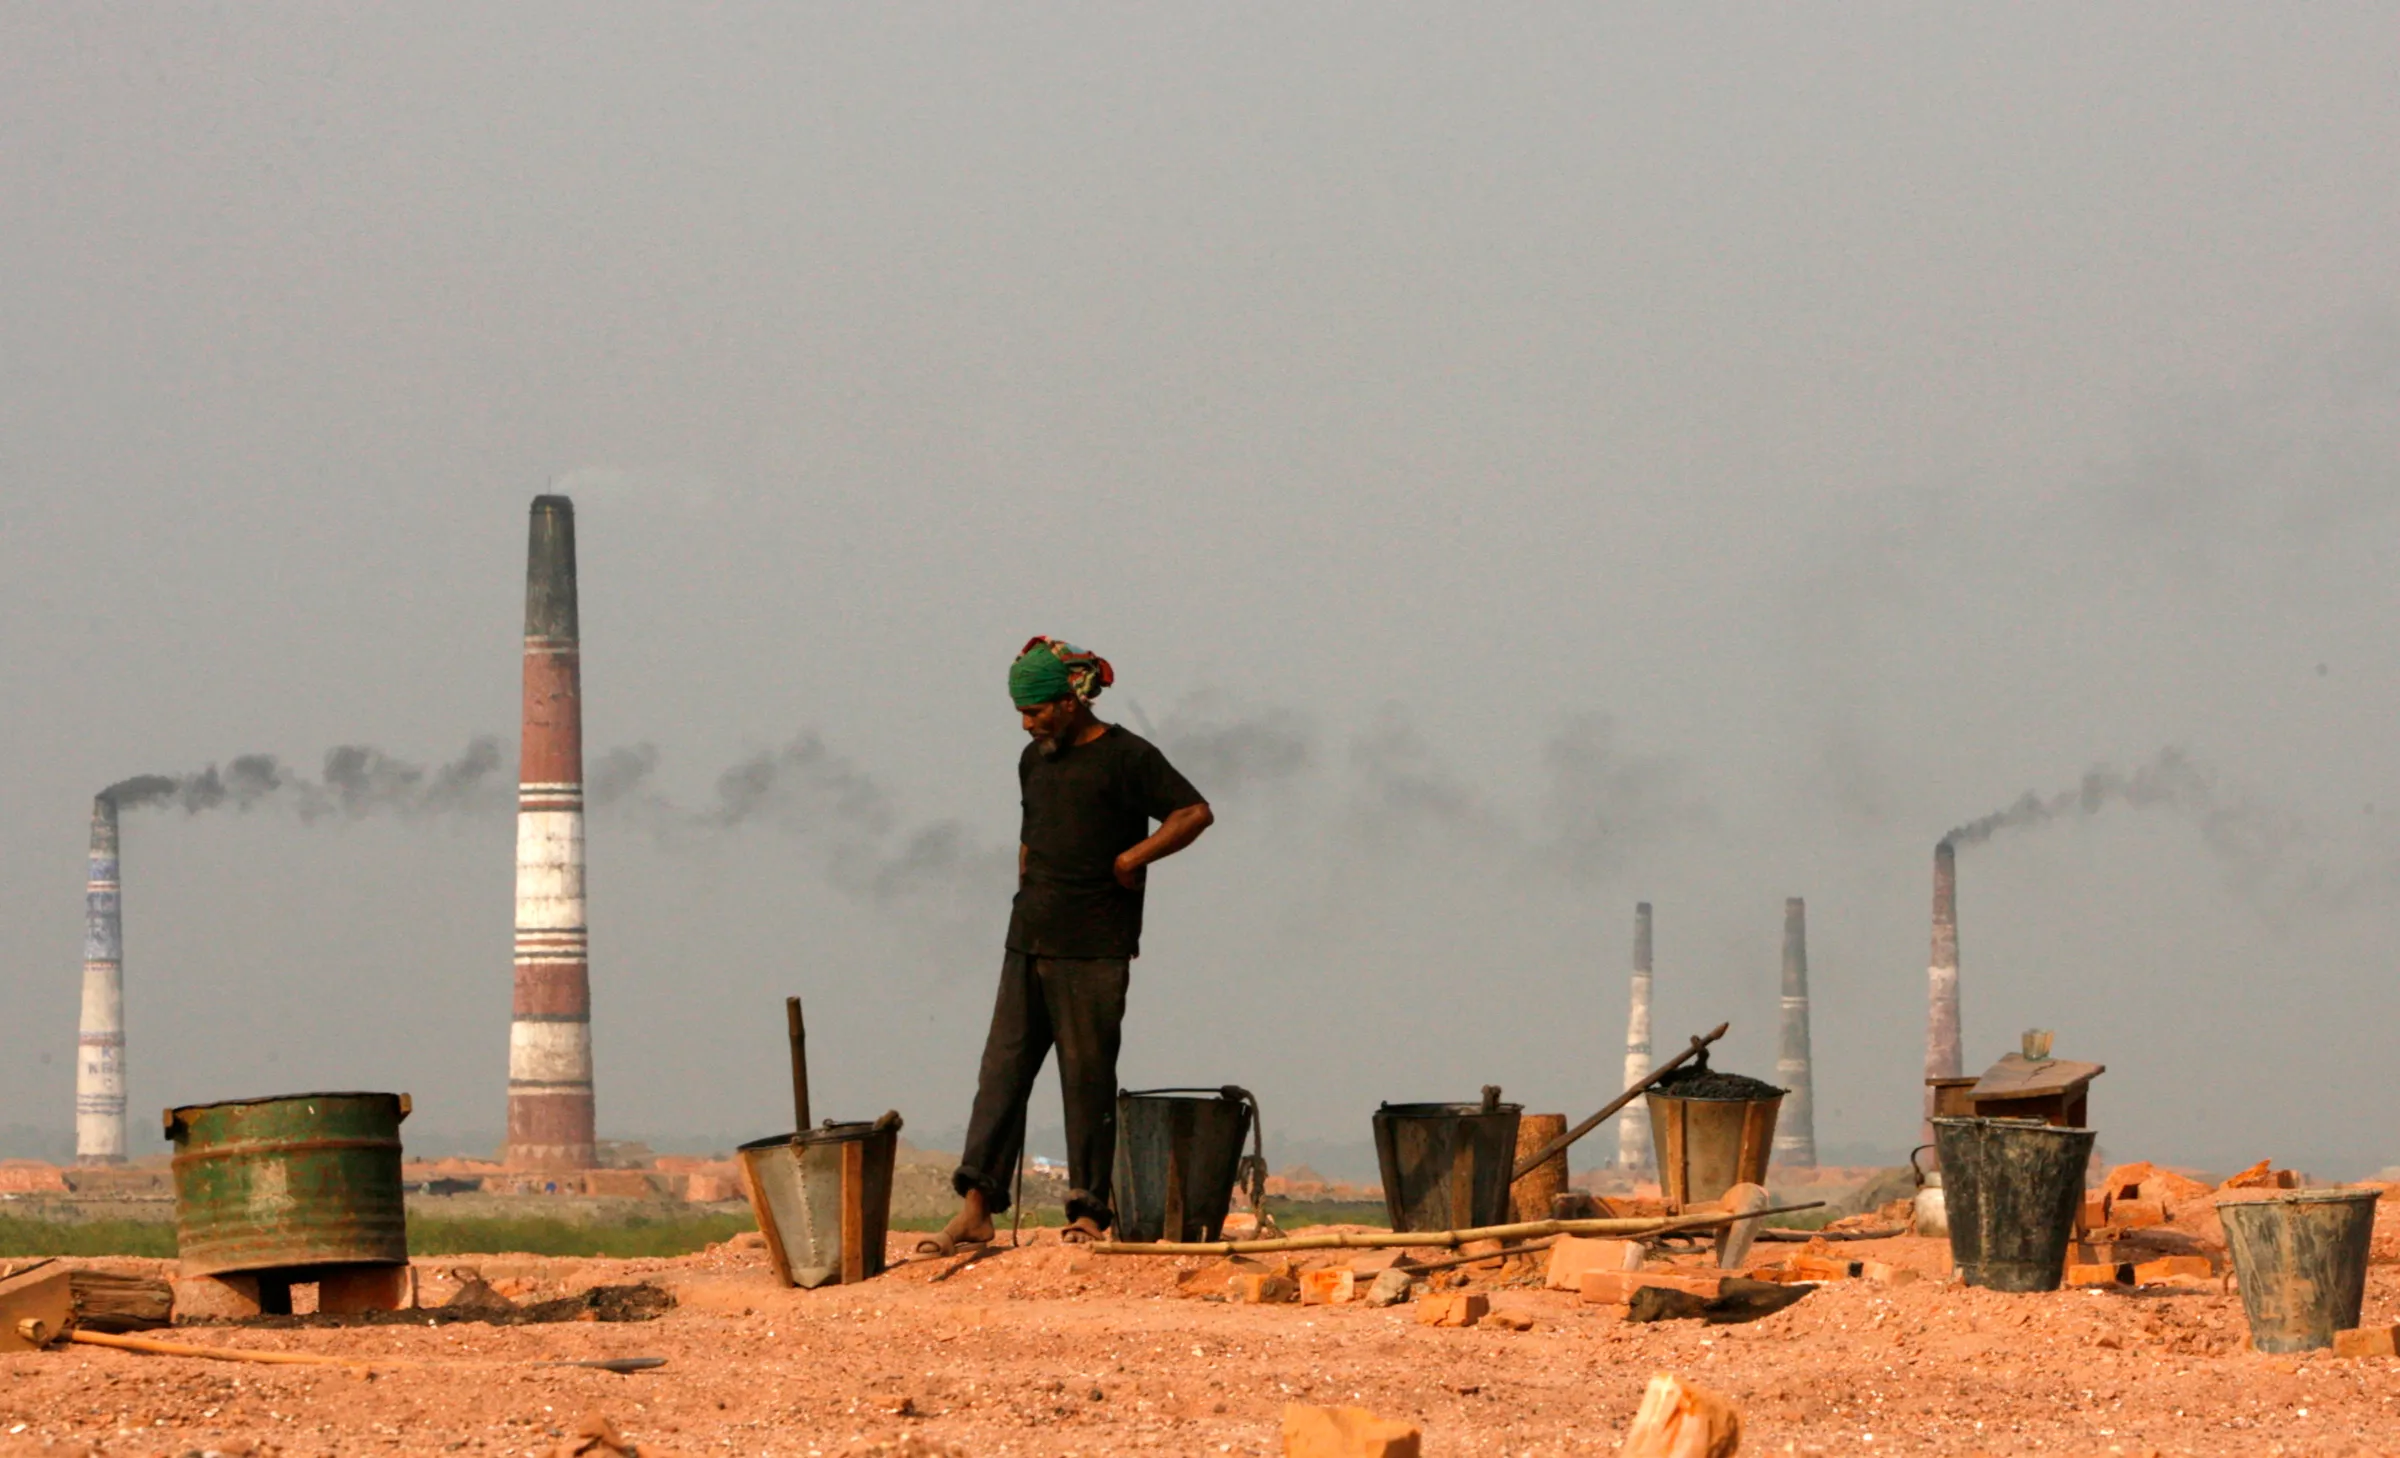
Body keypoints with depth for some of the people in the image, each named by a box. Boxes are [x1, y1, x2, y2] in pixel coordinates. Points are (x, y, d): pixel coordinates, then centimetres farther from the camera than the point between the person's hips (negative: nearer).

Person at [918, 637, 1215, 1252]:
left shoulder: (1125, 757, -6)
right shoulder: (1035, 760, 17)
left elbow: (1195, 812, -10)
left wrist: (1133, 857, -16)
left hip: (1093, 948, -7)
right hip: (1029, 943, 7)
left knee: (1088, 1075, -4)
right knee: (1002, 1068, 0)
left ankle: (1089, 1208, 2)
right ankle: (976, 1207, -3)